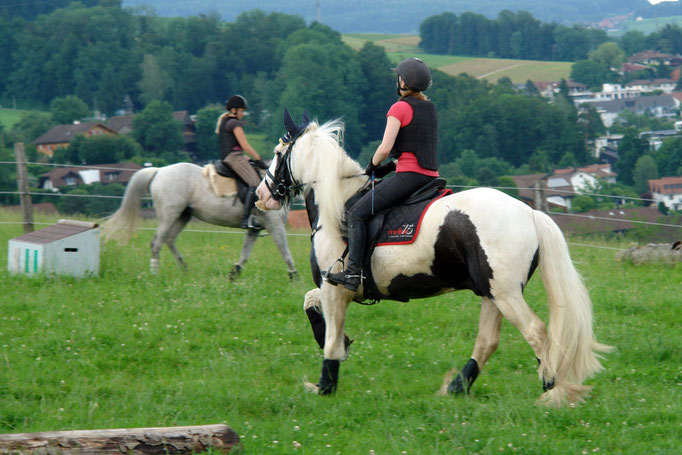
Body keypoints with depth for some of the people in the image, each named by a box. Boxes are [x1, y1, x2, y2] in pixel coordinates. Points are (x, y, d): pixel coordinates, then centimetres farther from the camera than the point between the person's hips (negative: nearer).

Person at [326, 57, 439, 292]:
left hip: (408, 176, -9)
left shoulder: (400, 108, -8)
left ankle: (353, 273, -19)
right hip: (431, 176, 9)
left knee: (356, 213, -8)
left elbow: (385, 149, -13)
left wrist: (373, 166, 5)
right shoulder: (430, 108, 17)